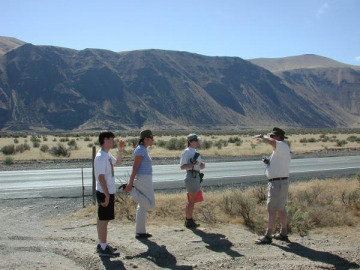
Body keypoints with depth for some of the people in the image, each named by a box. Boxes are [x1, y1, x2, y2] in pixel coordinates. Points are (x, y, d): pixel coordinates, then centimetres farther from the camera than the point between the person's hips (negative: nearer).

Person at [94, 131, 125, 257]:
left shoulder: (108, 155, 11)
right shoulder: (101, 157, -18)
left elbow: (117, 162, 30)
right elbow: (101, 177, -21)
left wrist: (120, 149, 16)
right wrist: (107, 195, -21)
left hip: (108, 192, 10)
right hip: (105, 193, -10)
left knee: (102, 219, 16)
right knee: (104, 220, -3)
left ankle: (101, 244, 25)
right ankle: (103, 248, 3)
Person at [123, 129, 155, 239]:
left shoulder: (143, 150, 15)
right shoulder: (140, 150, -15)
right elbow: (135, 168, -19)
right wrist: (130, 183, -21)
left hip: (144, 180, 10)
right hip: (143, 180, -10)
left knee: (143, 207, 13)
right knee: (150, 205, -2)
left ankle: (140, 232, 19)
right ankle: (130, 190, -3)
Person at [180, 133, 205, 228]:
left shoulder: (196, 152, 16)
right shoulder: (186, 152, -10)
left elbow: (200, 166, 20)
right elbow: (182, 166, -15)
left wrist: (202, 164, -2)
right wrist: (193, 164, -26)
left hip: (196, 177, 9)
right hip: (191, 177, -9)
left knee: (190, 200, 15)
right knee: (192, 201, -5)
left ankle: (187, 220, 23)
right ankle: (189, 221, 2)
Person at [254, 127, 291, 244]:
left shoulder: (282, 146, -14)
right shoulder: (280, 150, 17)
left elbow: (271, 142, -35)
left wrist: (262, 136, -16)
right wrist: (268, 162, 5)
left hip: (277, 183, -11)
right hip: (281, 182, 11)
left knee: (271, 210, -7)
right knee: (281, 209, 17)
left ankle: (267, 236, -3)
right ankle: (283, 234, 27)